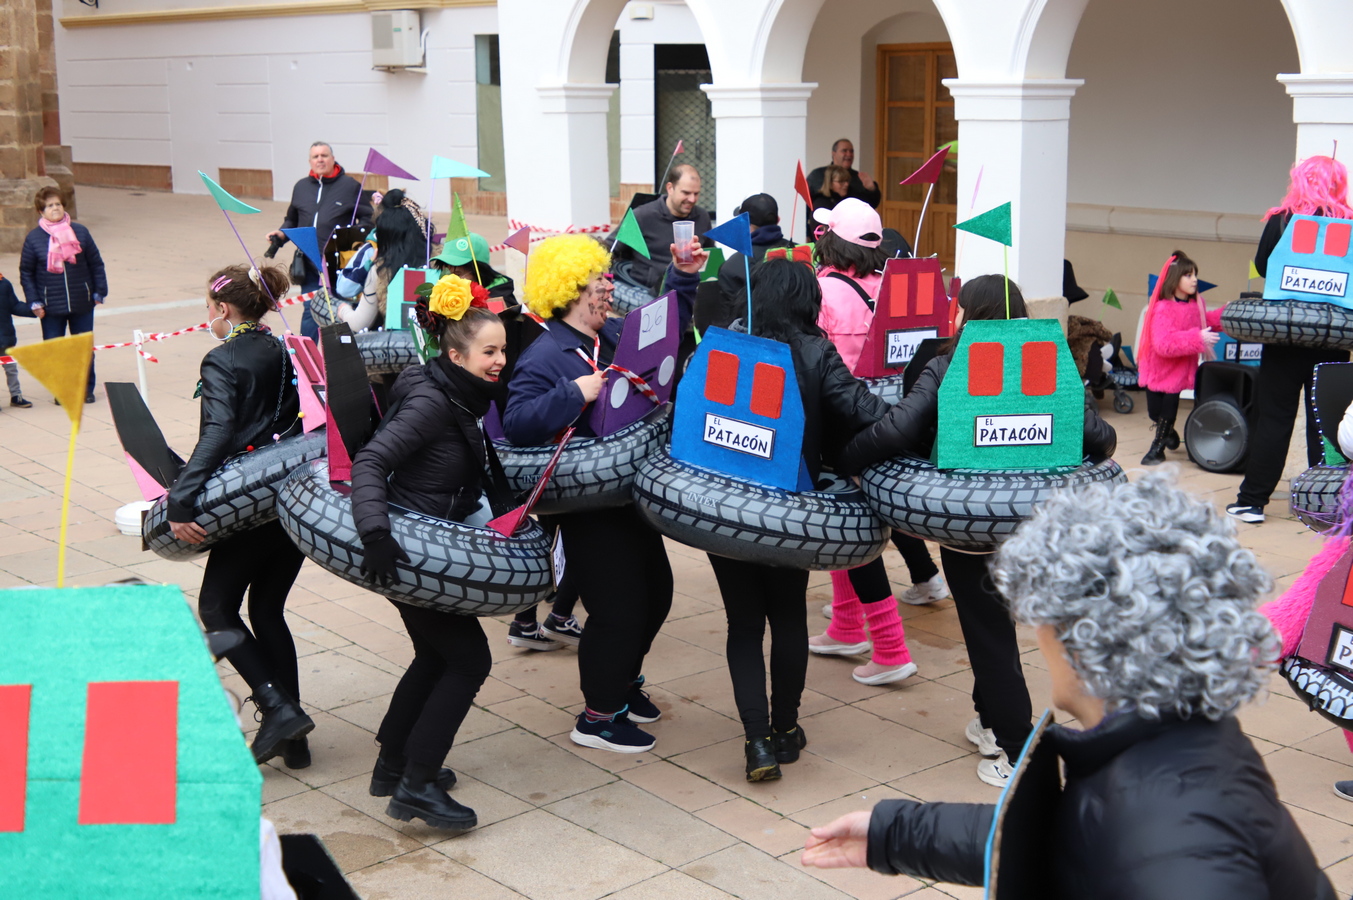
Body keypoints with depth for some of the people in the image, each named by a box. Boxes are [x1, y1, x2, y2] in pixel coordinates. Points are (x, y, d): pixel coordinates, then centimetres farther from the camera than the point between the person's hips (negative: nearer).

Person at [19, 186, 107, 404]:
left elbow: (96, 264, 7)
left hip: (82, 304, 1)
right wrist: (34, 302, -4)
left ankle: (86, 389, 23)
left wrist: (99, 292, 3)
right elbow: (26, 272, 2)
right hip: (51, 307, -1)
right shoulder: (34, 238, -3)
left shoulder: (80, 232, 1)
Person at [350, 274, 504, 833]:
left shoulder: (461, 398, 7)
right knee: (468, 659, -5)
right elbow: (370, 461, -29)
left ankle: (393, 766, 31)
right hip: (407, 551, -10)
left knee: (436, 655, 20)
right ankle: (416, 786, -2)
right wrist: (375, 533, -40)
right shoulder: (431, 402, -21)